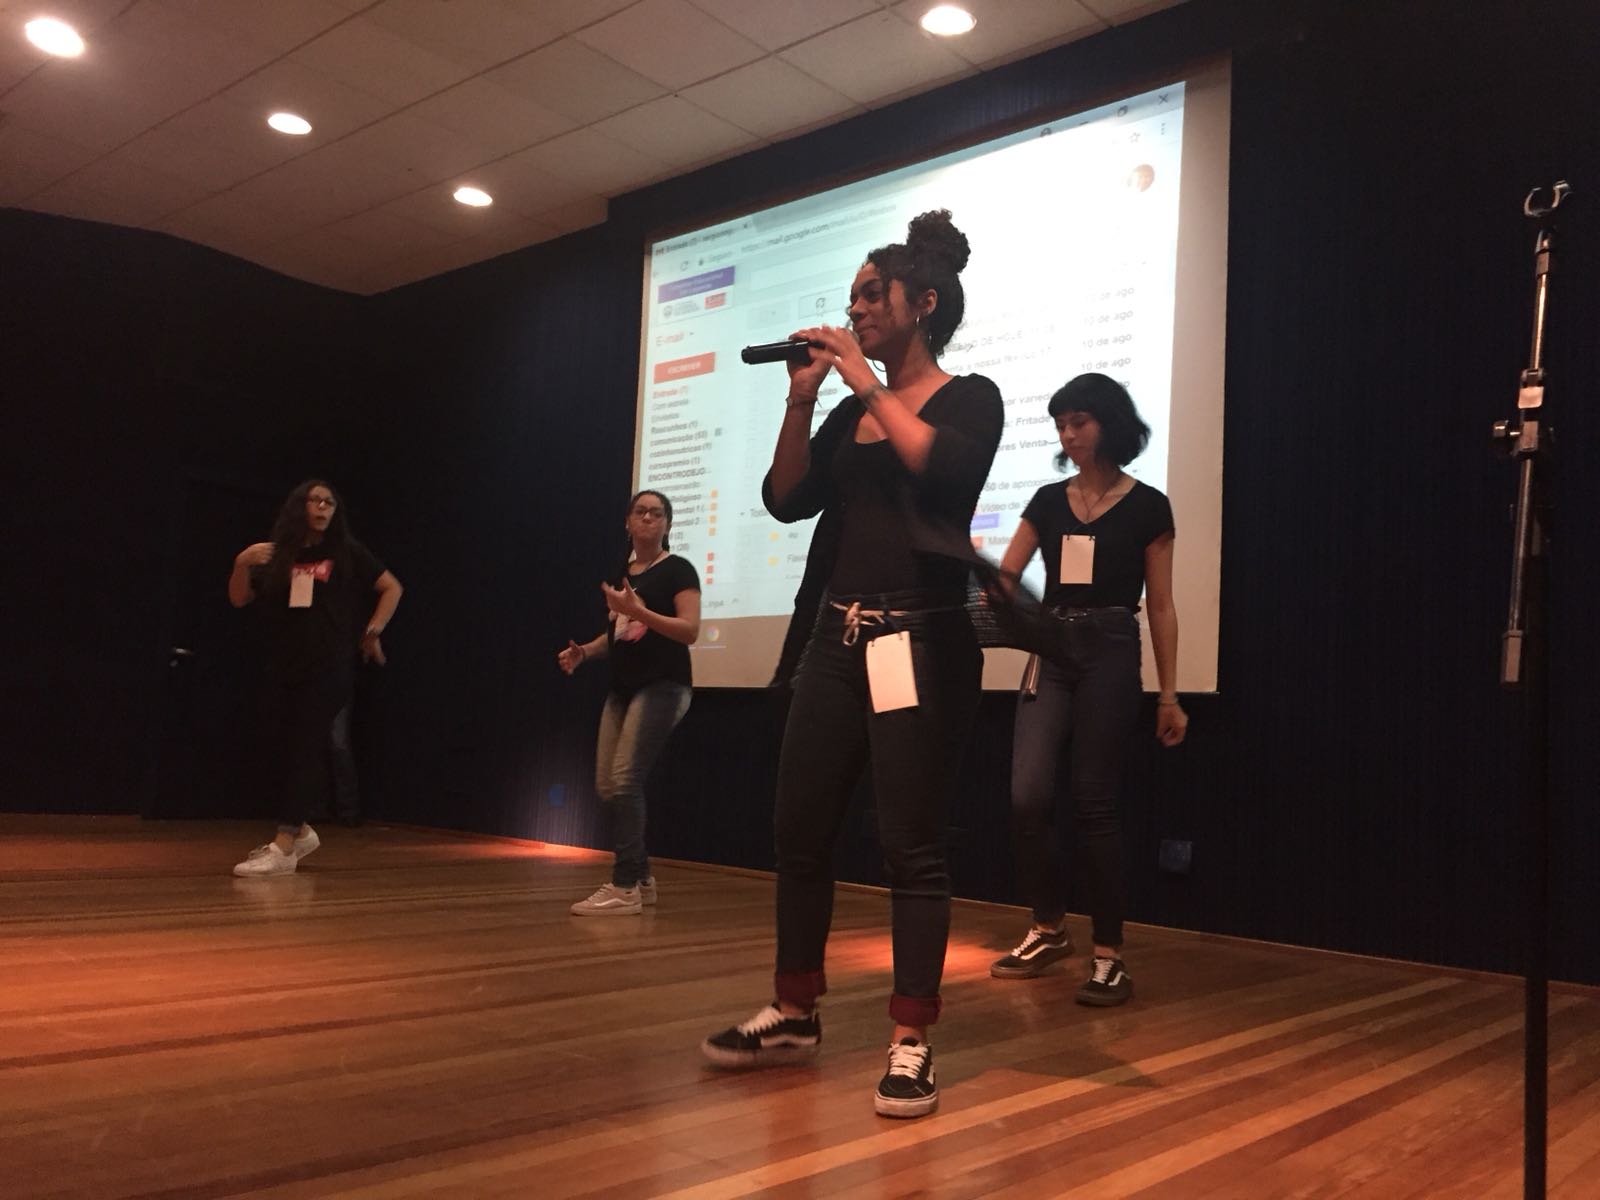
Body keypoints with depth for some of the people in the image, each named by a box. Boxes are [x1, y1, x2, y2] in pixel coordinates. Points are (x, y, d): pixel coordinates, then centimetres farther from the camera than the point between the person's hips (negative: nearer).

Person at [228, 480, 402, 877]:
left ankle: (283, 848, -11)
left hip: (327, 671, -4)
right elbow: (239, 600, 7)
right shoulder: (276, 556, 7)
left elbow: (392, 587, 6)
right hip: (281, 670, 4)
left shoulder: (347, 553, 2)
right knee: (277, 752, 5)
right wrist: (241, 564, -9)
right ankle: (300, 831, 24)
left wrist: (372, 631, 1)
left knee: (304, 752, -9)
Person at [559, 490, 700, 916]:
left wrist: (639, 611, -25)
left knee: (625, 780, -16)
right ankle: (641, 878, 16)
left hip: (663, 686, -8)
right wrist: (584, 651, 4)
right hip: (623, 687, 8)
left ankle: (625, 888, -11)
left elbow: (690, 631, -15)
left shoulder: (678, 570, -5)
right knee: (607, 786, 4)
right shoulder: (621, 574, 16)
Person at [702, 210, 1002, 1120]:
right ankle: (796, 1015, 22)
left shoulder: (969, 398, 1)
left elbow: (942, 467, -20)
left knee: (913, 845, -4)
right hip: (839, 637, 7)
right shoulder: (850, 414, 17)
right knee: (800, 830, 8)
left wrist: (869, 383, -13)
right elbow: (787, 500, 7)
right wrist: (802, 398, -1)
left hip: (920, 641, -6)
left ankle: (912, 1044, 4)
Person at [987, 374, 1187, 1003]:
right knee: (1028, 797, -5)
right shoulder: (1048, 501, 12)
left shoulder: (1146, 506, 2)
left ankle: (1109, 954, 8)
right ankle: (1048, 931, 16)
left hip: (1110, 656, -4)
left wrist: (1170, 694, 0)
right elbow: (1004, 576, 6)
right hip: (1050, 655, 4)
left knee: (1094, 803, -4)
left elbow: (1160, 606, 2)